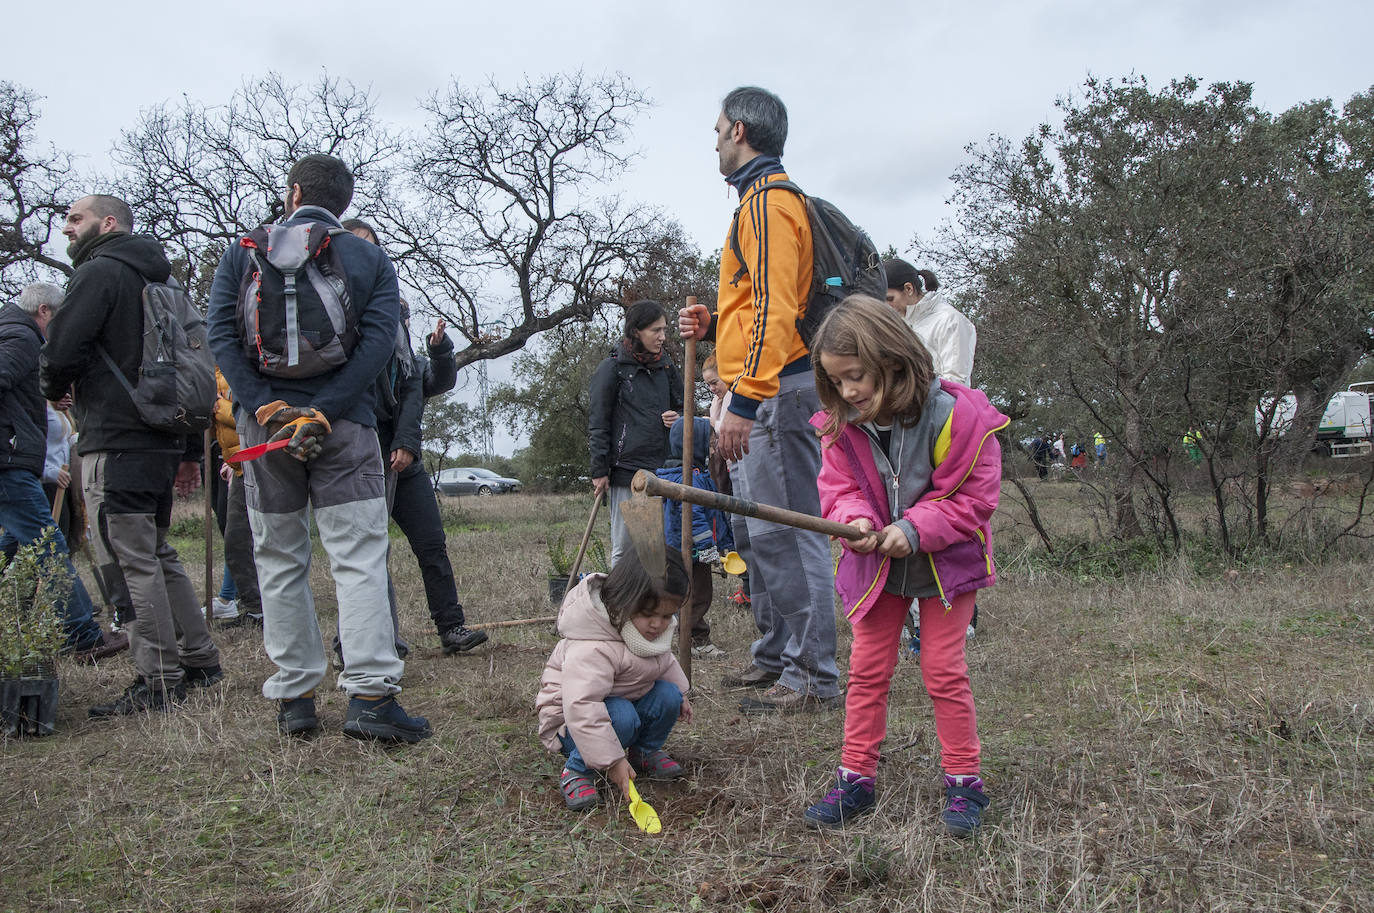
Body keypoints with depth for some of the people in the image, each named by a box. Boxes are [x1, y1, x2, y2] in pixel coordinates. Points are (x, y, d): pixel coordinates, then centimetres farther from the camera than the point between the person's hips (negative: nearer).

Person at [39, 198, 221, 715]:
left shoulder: (100, 271, -7)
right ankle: (199, 661, 21)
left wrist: (54, 388, 7)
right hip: (162, 442, 9)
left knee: (132, 563, -6)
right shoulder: (158, 279, 20)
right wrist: (190, 450, 20)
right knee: (157, 556, 16)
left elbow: (62, 351, -17)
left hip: (114, 444, -9)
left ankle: (159, 683, -3)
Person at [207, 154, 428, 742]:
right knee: (359, 560, -3)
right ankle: (370, 695, -12)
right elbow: (378, 341, -7)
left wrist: (268, 407, -11)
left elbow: (221, 334, -4)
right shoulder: (371, 260, 7)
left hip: (264, 422, 2)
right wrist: (320, 412, -13)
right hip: (345, 428, -1)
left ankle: (294, 698, 13)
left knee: (279, 563, 10)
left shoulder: (244, 253, 9)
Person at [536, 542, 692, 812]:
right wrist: (612, 760, -40)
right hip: (573, 721, -8)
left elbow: (664, 660, 17)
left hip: (627, 700, 8)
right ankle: (576, 770, -12)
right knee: (621, 717, -35)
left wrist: (680, 693, 21)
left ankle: (644, 752, 11)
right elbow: (582, 707, -42)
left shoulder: (656, 628, -8)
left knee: (668, 695, -13)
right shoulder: (592, 648, -38)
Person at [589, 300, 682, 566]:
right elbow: (598, 423, -1)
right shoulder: (612, 368, -1)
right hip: (626, 468, -5)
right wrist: (599, 471, -6)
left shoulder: (665, 365, 15)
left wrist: (676, 418, 3)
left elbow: (680, 404, 28)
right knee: (625, 546, -3)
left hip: (662, 467, 5)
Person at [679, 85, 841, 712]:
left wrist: (746, 401, -26)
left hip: (774, 393, -11)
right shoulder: (766, 198, 24)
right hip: (767, 393, 11)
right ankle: (774, 654, 28)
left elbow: (775, 310, -21)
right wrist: (714, 327, 15)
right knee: (763, 531, 16)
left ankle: (812, 677, -1)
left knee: (786, 534, -8)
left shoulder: (766, 199, -9)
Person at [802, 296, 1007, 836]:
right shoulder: (841, 426, -10)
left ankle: (963, 782, 19)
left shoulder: (957, 414, -23)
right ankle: (855, 780, 18)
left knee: (944, 671, 2)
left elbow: (975, 497, -18)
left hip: (945, 563, -3)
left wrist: (914, 528, -28)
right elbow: (837, 488, -4)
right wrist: (854, 520, -27)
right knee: (866, 670, 7)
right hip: (876, 565, 4)